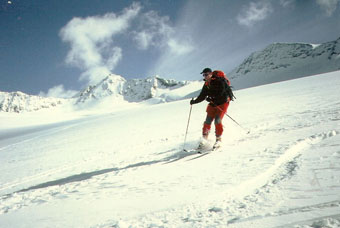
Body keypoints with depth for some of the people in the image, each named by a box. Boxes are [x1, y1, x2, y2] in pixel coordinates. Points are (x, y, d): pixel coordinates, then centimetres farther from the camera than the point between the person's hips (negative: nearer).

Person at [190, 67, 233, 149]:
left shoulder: (219, 80, -16)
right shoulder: (206, 84, 6)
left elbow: (222, 93, -25)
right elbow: (202, 96, 8)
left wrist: (211, 99, -31)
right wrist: (194, 101, -5)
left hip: (222, 102, -6)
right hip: (213, 104, 6)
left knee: (217, 120, -15)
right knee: (208, 121, 0)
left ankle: (219, 140, -1)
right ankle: (204, 139, 11)